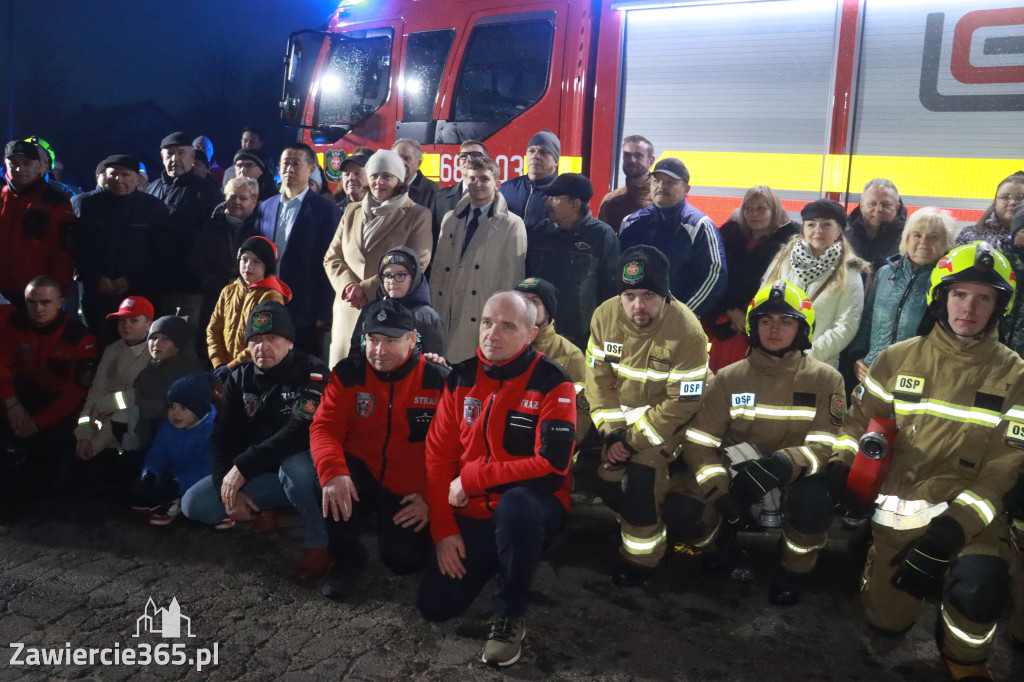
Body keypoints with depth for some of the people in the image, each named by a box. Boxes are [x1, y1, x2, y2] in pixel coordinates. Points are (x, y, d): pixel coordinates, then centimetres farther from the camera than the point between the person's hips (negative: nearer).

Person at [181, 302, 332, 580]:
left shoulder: (311, 372, -16)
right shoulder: (240, 378, 2)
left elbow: (302, 430, -29)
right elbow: (222, 437, 0)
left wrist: (243, 466, -30)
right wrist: (228, 485, -15)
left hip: (301, 468, -5)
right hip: (258, 476, 5)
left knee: (294, 465, -40)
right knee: (194, 504, -12)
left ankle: (318, 544, -16)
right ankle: (258, 511, 12)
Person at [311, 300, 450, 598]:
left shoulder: (438, 381, -9)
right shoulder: (348, 373, -5)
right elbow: (324, 427, -14)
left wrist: (431, 498, -15)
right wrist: (333, 472, -34)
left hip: (409, 492, -1)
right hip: (361, 476, 1)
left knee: (404, 559, -20)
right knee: (324, 483, -31)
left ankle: (386, 522, 18)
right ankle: (348, 558, -3)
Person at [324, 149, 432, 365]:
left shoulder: (417, 215, 4)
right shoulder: (352, 212, 18)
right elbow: (332, 257, 16)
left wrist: (366, 289, -11)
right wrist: (348, 286, -5)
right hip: (348, 310, 4)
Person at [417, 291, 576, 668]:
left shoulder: (552, 383, -15)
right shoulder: (461, 377, 1)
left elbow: (552, 466, -23)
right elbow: (438, 454, 2)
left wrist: (471, 479, -18)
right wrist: (443, 529, -6)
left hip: (531, 508, -5)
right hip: (473, 513, 5)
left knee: (514, 504, -40)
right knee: (435, 606, -4)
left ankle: (510, 614, -15)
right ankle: (496, 562, 26)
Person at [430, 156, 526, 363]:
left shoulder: (512, 225, -1)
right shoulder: (450, 220, 14)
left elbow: (512, 279, -4)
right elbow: (438, 271, 13)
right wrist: (434, 312, 7)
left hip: (485, 322, -4)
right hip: (447, 319, 4)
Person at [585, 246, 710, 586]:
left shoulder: (687, 331, -28)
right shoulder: (605, 315, -15)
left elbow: (683, 402, -22)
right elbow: (597, 376, -7)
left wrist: (634, 440, -20)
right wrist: (612, 431, -16)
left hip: (665, 415, -4)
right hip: (619, 411, 5)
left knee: (640, 483, -16)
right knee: (607, 481, 3)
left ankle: (642, 555, 9)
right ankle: (634, 522, 35)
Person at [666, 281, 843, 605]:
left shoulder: (825, 379, -6)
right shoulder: (729, 378, -3)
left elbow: (827, 446, -14)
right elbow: (698, 443, -7)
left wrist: (784, 464, -35)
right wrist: (720, 493, -24)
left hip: (793, 481, -1)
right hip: (735, 477, 1)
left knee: (814, 499, -36)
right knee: (681, 510, -25)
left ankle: (793, 570, -2)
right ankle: (723, 534, 13)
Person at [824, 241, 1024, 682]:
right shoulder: (896, 359, 3)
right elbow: (860, 421, 14)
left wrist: (954, 527, -19)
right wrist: (841, 463, -7)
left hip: (971, 511, -1)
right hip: (898, 507, 2)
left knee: (977, 587, -32)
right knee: (887, 622, 2)